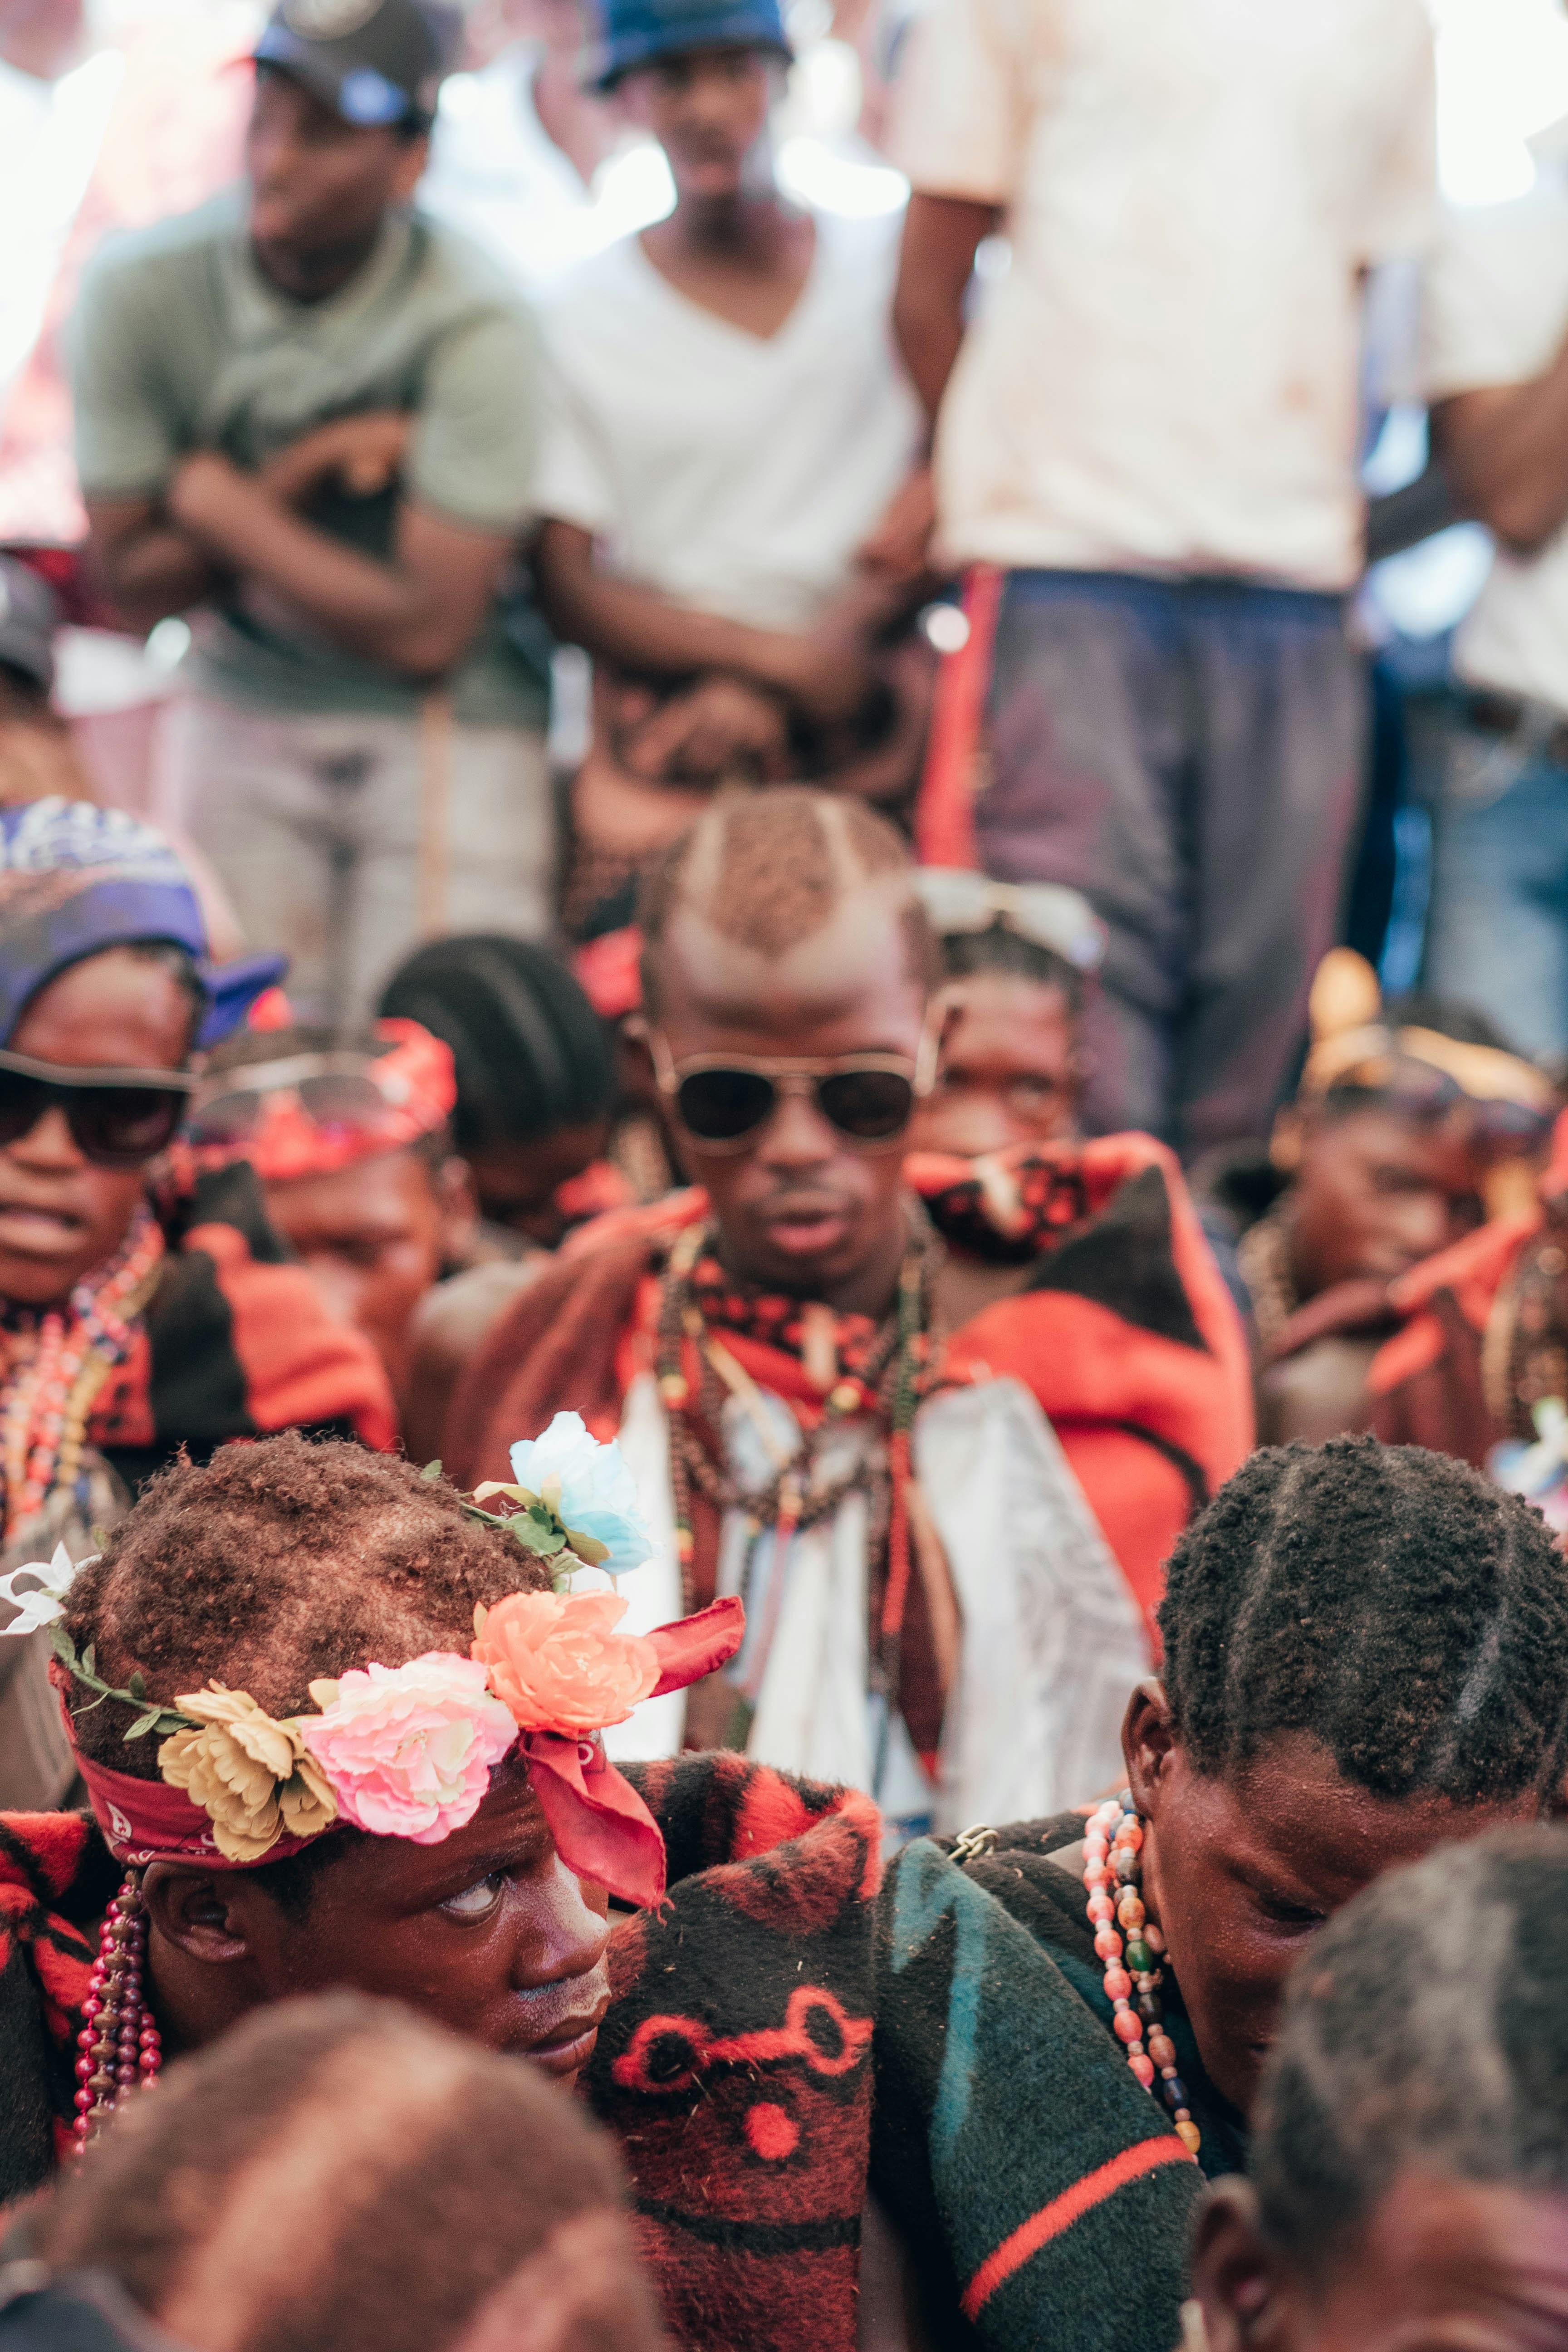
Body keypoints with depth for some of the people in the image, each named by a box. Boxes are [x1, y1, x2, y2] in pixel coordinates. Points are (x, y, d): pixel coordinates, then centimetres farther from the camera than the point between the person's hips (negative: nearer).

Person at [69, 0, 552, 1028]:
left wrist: (219, 505, -13)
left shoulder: (470, 323, -20)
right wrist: (301, 477, -19)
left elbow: (426, 633, -19)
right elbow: (139, 587, -5)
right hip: (242, 712, 3)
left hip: (446, 723, -3)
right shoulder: (142, 288, -9)